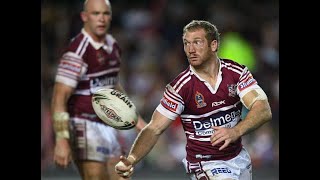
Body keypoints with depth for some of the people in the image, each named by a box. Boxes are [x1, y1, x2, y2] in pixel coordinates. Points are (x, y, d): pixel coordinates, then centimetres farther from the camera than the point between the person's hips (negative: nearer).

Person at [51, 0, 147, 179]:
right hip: (86, 129, -8)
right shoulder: (78, 51, -16)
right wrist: (61, 140, -27)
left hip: (109, 127, 9)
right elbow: (59, 98, -20)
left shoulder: (113, 45, 10)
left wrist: (135, 118, 23)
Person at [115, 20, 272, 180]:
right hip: (206, 165, -4)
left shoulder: (237, 72, -8)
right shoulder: (180, 86, -15)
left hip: (239, 158, 4)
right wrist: (131, 159, -33)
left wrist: (236, 131, -38)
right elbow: (154, 129, -15)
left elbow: (264, 111, -19)